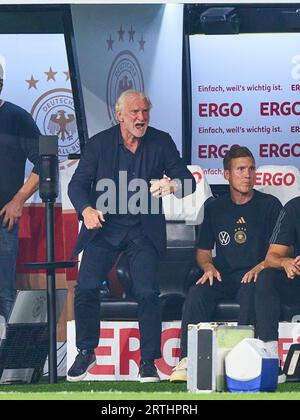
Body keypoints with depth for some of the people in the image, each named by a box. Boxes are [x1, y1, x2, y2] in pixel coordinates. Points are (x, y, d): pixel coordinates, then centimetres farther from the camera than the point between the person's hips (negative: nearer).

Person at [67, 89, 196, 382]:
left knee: (147, 292, -15)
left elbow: (188, 180, -3)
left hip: (143, 231, 0)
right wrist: (86, 209, -22)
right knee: (86, 288, -11)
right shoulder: (99, 143, 1)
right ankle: (86, 352, 9)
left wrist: (172, 186, -27)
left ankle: (148, 361, -3)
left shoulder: (161, 142, 2)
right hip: (104, 227, 0)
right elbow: (77, 184, -1)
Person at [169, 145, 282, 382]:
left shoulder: (269, 205, 6)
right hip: (223, 278, 3)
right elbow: (203, 251, 19)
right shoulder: (215, 208, 15)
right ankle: (188, 360, -32)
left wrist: (260, 267, -15)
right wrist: (208, 267, -3)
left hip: (254, 277, -3)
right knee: (197, 293, -28)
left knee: (250, 291, -37)